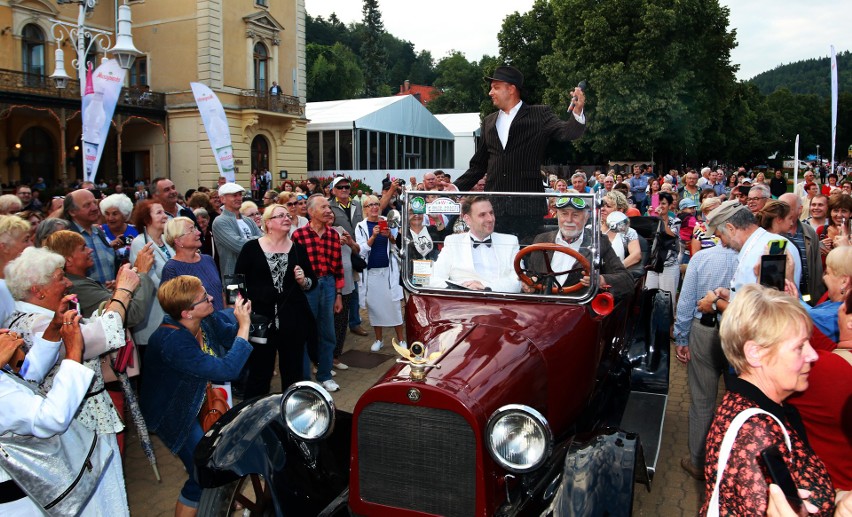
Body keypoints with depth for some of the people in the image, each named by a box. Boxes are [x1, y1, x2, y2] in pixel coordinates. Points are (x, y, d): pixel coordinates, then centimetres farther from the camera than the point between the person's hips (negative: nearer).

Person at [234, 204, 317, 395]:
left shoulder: (298, 249, 7)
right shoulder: (251, 248, 0)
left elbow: (313, 281, 13)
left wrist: (303, 281, -8)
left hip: (293, 320, 3)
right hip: (260, 319, -2)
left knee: (294, 372, 11)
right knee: (259, 373, 4)